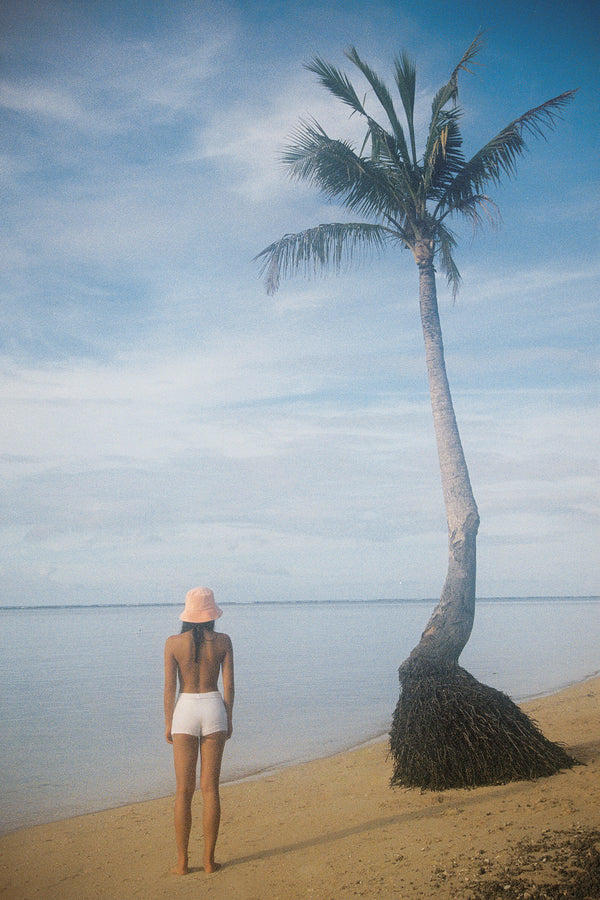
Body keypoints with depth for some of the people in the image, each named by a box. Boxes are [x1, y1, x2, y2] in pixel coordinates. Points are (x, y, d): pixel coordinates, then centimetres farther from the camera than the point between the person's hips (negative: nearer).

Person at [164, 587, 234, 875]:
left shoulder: (174, 643, -5)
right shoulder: (223, 641, -2)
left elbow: (169, 687, -4)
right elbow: (229, 686, 1)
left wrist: (168, 723, 6)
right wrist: (229, 719, 12)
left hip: (185, 709, -1)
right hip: (214, 708, 1)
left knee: (184, 790, 6)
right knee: (210, 788, 7)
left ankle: (182, 862, 10)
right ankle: (209, 859, 11)